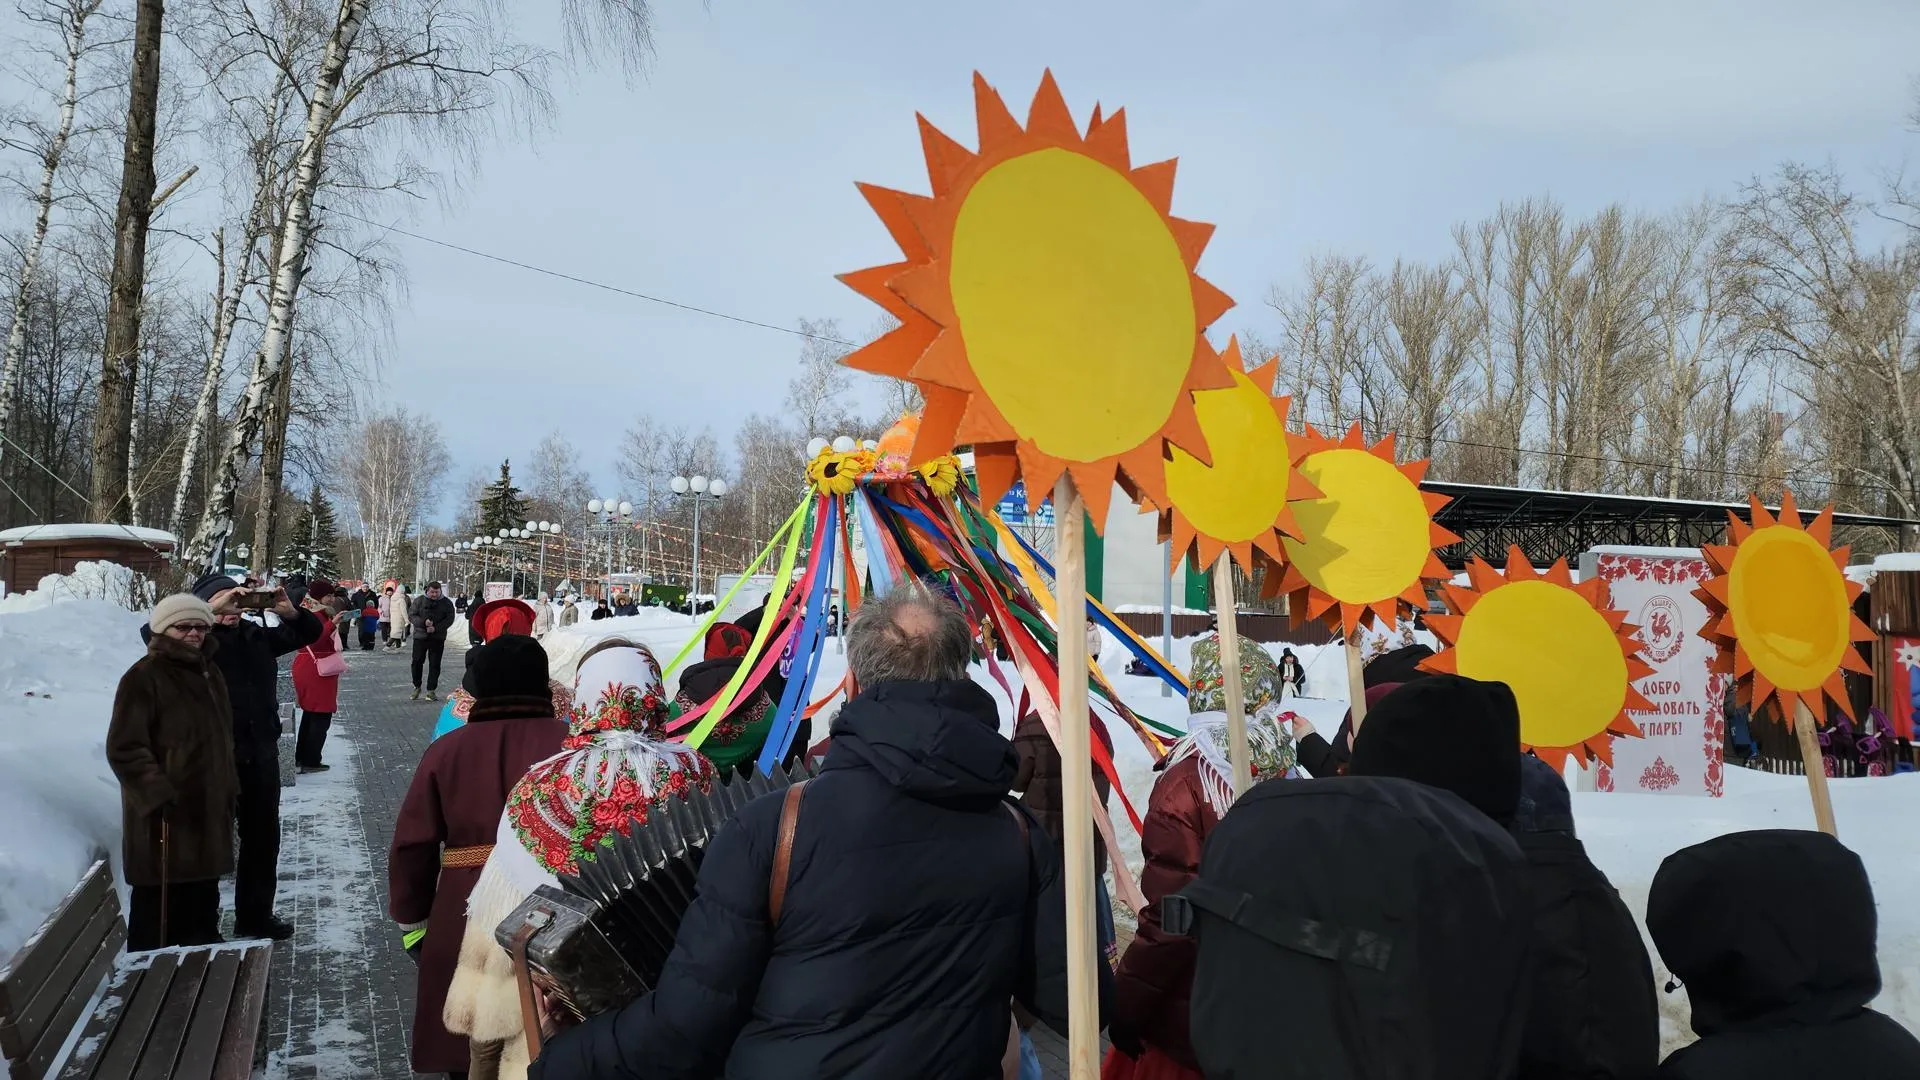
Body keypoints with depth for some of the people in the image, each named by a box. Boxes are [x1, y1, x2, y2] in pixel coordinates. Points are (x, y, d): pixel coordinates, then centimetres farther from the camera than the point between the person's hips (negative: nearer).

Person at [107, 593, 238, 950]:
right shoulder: (144, 677, -13)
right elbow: (124, 749, -18)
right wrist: (157, 795, -23)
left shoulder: (209, 672, 13)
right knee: (158, 906, -3)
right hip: (164, 814, -8)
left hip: (208, 810, 8)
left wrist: (229, 788, 20)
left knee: (203, 901, 18)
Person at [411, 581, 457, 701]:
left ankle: (431, 690, 8)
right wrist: (423, 622, -18)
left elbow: (449, 619, -3)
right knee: (417, 662, 7)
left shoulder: (447, 603, 2)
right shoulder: (419, 601, 2)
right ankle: (416, 687, 24)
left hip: (438, 638, 0)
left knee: (434, 664, 1)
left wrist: (436, 628, -17)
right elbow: (411, 615, -1)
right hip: (420, 636, 1)